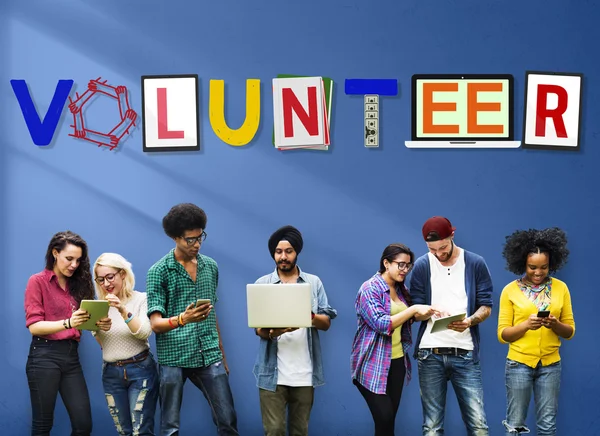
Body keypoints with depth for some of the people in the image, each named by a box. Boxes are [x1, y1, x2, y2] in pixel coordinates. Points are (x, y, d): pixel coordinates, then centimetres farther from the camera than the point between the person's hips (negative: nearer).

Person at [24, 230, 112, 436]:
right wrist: (67, 323, -27)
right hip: (44, 355, -5)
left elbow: (83, 322, 11)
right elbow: (34, 326, -12)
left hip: (71, 356, 5)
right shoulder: (38, 281, -2)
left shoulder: (77, 284, 14)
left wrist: (99, 324, -11)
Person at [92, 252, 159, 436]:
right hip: (111, 373, 4)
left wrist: (123, 311, -27)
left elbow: (144, 333, -16)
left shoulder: (141, 299, -4)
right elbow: (100, 343, 3)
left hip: (140, 369, -4)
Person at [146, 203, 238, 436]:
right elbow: (155, 324, -11)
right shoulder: (158, 271, -6)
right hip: (173, 358, -4)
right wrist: (181, 319, -30)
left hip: (209, 356, 4)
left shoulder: (211, 266, 9)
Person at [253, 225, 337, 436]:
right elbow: (259, 329, -3)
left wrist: (311, 317, -21)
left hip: (304, 373, 1)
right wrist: (273, 331, -26)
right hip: (273, 373, -1)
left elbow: (326, 322, 2)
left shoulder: (314, 282, 7)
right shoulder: (262, 284, 4)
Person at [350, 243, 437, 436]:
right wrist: (413, 309, -23)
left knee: (390, 418, 7)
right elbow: (381, 324, -22)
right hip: (373, 364, -7)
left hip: (397, 361, 7)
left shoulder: (401, 289, 11)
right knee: (384, 419, -12)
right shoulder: (369, 289, -12)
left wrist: (425, 313, 1)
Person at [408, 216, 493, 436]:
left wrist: (470, 321, -19)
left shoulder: (476, 263, 1)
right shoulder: (421, 266, 3)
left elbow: (486, 307, 3)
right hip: (430, 354, 1)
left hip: (465, 353, -1)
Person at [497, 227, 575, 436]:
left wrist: (555, 324, -15)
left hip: (550, 365, 2)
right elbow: (502, 334, -2)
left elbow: (570, 331, 7)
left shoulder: (560, 288, 3)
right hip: (519, 363, -2)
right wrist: (526, 325, -20)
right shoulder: (510, 290, -3)